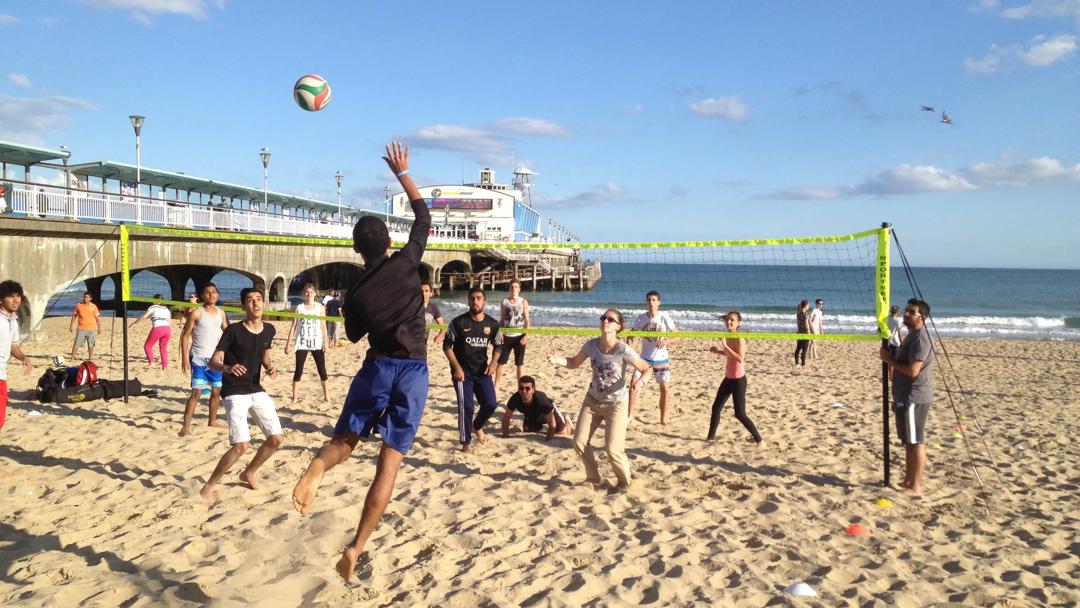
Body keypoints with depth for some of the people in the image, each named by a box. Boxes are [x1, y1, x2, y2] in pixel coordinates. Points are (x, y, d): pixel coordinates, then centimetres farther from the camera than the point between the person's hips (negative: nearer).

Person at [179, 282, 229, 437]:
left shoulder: (221, 313, 6)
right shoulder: (197, 313, -10)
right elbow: (185, 336, -8)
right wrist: (184, 358, -14)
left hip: (215, 357, 5)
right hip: (198, 358, -5)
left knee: (217, 391, 11)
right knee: (197, 392, -11)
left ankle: (212, 421, 28)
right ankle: (186, 426, -7)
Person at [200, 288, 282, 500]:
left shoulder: (269, 330, 2)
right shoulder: (233, 331, -14)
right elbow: (213, 362, -14)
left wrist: (270, 368, -2)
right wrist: (228, 368, -35)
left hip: (257, 391, 6)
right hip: (234, 393, -6)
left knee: (277, 439, 3)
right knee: (241, 445, -17)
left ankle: (249, 473, 28)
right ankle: (210, 485, 4)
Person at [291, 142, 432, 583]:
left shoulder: (356, 294, 0)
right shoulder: (406, 263, -5)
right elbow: (423, 216, 9)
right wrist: (401, 172, 17)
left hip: (377, 366, 1)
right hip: (413, 371, 0)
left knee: (344, 440, 19)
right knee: (389, 463, 2)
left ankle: (314, 471, -17)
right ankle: (356, 547, -1)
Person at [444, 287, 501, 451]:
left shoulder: (492, 324, 0)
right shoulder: (459, 322, -10)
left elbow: (497, 346, 14)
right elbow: (447, 346, -7)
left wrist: (493, 363, -4)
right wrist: (457, 367, -15)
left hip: (482, 371, 3)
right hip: (462, 371, -3)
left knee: (491, 404, -3)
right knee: (466, 406, -10)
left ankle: (477, 426, 29)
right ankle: (466, 442, 5)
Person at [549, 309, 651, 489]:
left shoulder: (623, 350, -22)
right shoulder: (591, 345, -9)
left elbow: (647, 369, -15)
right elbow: (574, 363, 7)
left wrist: (639, 381, -37)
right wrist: (558, 360, -13)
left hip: (616, 403, -4)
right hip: (592, 400, 5)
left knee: (613, 449, -11)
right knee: (579, 442, 1)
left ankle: (624, 481, 18)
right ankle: (593, 478, 25)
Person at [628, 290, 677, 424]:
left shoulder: (664, 318, -11)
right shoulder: (640, 318, -5)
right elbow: (632, 335, 2)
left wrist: (666, 341, -32)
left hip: (662, 359, -1)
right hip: (645, 358, 1)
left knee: (664, 388, 8)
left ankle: (664, 418, 23)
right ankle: (629, 415, -4)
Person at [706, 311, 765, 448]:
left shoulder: (739, 338, -19)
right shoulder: (728, 337, 5)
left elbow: (740, 358, -30)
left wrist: (725, 347, -32)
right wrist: (718, 351, 5)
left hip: (738, 380, -9)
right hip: (728, 378, 9)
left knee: (740, 414, -8)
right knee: (716, 407, 13)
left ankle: (759, 440, 3)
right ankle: (711, 436, 27)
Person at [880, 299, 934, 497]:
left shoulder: (921, 339, -16)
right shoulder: (911, 337, 17)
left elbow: (913, 371, -25)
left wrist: (890, 360, -13)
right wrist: (897, 398, 24)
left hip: (914, 399, -11)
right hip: (906, 398, 11)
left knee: (916, 442, -5)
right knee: (908, 441, 16)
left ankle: (916, 487, 0)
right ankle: (908, 481, 25)